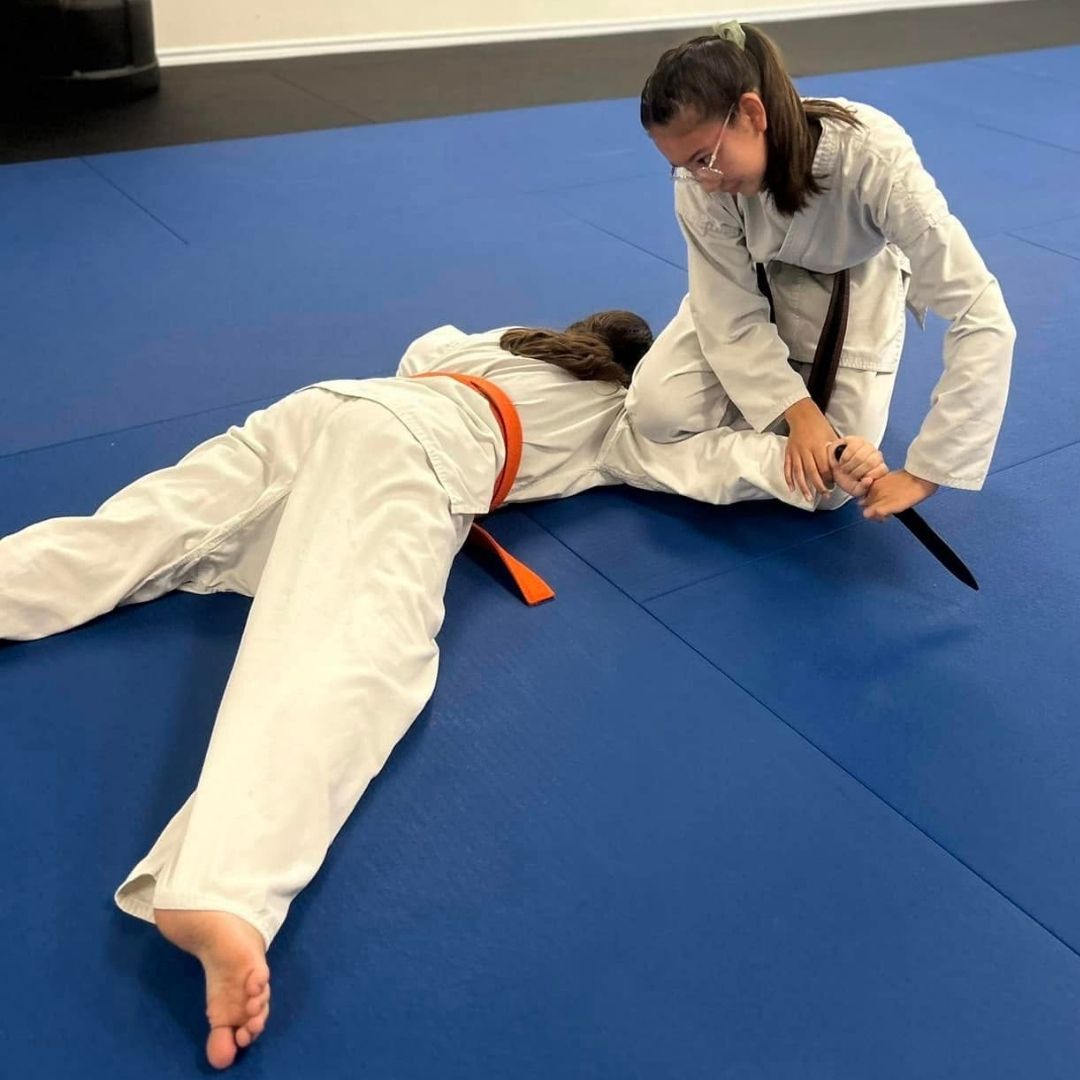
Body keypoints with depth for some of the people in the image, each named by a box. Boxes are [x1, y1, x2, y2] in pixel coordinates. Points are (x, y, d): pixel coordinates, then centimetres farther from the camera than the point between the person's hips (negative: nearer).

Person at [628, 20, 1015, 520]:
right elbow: (731, 315, -21)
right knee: (657, 414, -17)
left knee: (831, 483, -8)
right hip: (752, 289, 2)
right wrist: (798, 410, -34)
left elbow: (983, 317, -40)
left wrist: (924, 471, -41)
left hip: (849, 299, -1)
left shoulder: (872, 155, -40)